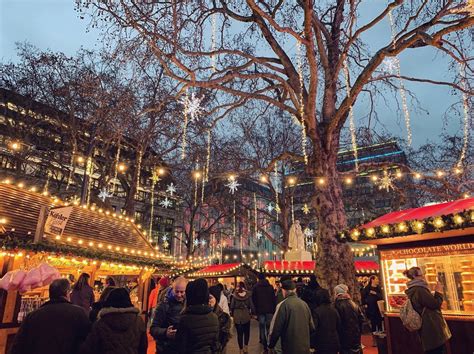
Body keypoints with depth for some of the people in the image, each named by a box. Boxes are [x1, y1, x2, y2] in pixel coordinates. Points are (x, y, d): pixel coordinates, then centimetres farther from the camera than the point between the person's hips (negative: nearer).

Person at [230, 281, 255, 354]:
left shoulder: (235, 295, -6)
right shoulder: (248, 294, -6)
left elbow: (232, 306, -4)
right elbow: (251, 305, -5)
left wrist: (232, 314, 10)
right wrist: (252, 313, 8)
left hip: (237, 316, 0)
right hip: (246, 315, 0)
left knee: (239, 333, 8)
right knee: (246, 332, 18)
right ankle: (246, 347, 13)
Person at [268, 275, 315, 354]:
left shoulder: (283, 305, -15)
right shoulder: (304, 304, 1)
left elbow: (275, 329, -14)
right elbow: (311, 327, 8)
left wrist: (271, 345, 2)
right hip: (305, 347, 5)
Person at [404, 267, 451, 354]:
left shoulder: (413, 291, 11)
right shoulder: (419, 290, -21)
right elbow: (435, 304, -17)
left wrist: (436, 292, 14)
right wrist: (439, 292, -3)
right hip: (432, 328, -10)